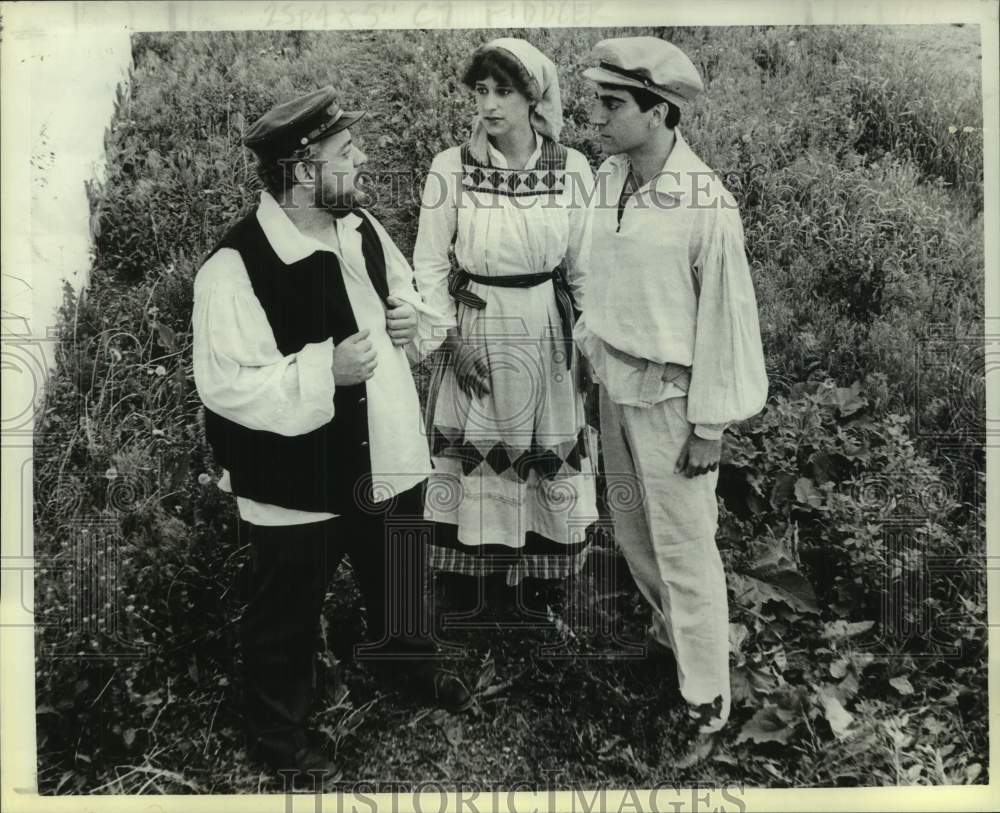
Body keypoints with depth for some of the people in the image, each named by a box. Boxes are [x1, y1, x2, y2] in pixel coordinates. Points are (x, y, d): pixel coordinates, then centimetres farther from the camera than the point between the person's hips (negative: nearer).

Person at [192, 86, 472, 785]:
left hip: (385, 455, 7)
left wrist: (409, 313, -4)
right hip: (299, 482, -7)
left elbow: (404, 287, 19)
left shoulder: (361, 227, 0)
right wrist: (325, 368, -31)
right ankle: (277, 731, 41)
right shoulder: (236, 267, -25)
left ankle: (414, 662, 58)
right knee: (287, 616, 15)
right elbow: (226, 386, -25)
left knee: (400, 578, 29)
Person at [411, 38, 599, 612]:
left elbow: (585, 268, 2)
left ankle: (543, 575, 31)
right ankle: (475, 570, 29)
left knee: (548, 455, 10)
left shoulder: (572, 169, -5)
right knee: (476, 456, 8)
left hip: (548, 332, 1)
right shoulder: (452, 167, -7)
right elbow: (430, 266, 0)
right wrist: (449, 338, -7)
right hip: (476, 330, 0)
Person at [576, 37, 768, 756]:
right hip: (615, 380, 7)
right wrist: (592, 350, 15)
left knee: (683, 545, 2)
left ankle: (707, 701, 20)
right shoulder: (609, 179, -1)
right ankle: (672, 625, 47)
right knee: (632, 527, 21)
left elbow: (726, 316, -16)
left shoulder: (705, 204, -21)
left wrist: (710, 425, -14)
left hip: (671, 393, -7)